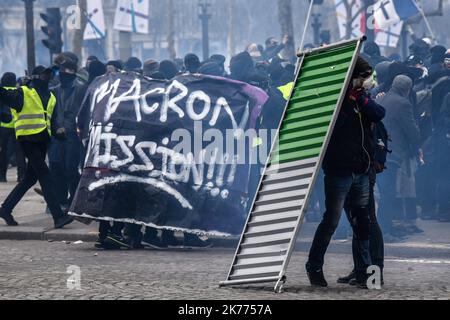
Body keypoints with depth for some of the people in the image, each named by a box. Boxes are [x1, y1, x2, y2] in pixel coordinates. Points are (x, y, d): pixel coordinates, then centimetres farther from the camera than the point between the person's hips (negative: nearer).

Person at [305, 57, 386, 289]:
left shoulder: (362, 99, 12)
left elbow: (379, 113, -5)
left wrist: (360, 98, -14)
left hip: (361, 171, 6)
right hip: (338, 171, -6)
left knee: (362, 222, 7)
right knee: (331, 220, -4)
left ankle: (363, 273, 12)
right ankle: (314, 267, 8)